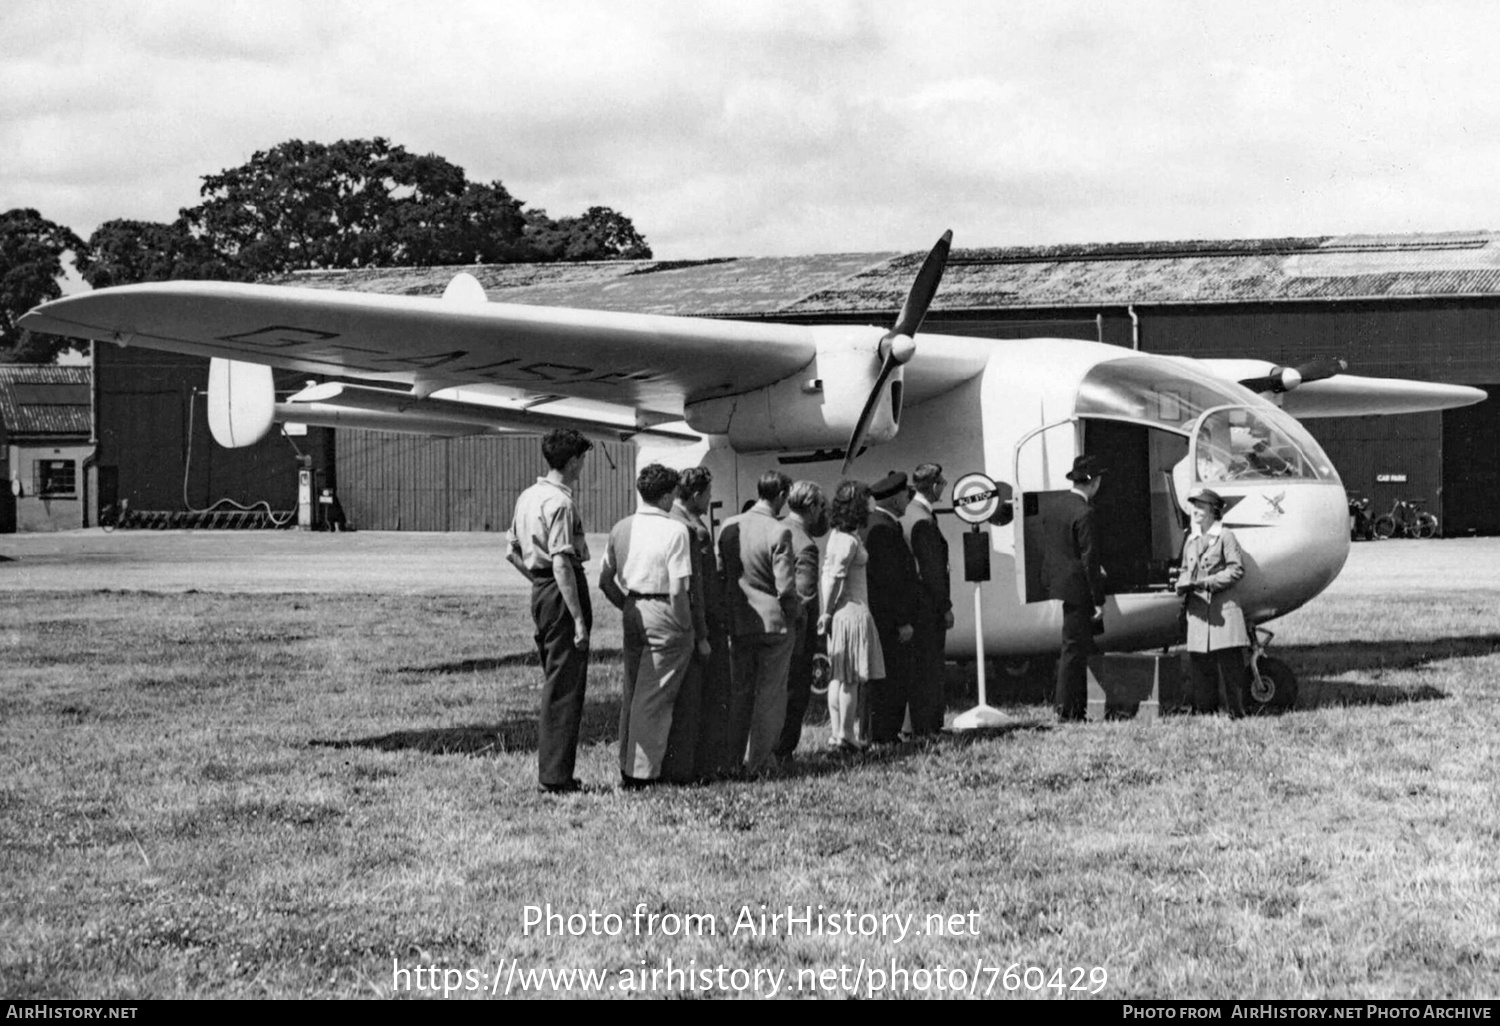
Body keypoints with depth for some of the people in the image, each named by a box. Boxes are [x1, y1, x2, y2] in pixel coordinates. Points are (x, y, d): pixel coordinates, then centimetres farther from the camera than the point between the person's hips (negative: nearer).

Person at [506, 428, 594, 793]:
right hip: (562, 595, -10)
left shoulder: (528, 497, 13)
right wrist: (579, 619, -22)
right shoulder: (560, 503, -16)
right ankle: (556, 776, -3)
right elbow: (561, 563, -22)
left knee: (553, 683, 16)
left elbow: (512, 553, 20)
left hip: (540, 590, 10)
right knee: (565, 687, -5)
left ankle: (549, 770, 21)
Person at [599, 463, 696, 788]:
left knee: (631, 692, 16)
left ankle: (627, 766, 24)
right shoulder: (675, 531, -14)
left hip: (632, 612, 7)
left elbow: (605, 580, 11)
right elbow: (677, 590, -18)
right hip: (664, 615, -7)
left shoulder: (622, 528, 6)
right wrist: (684, 627, -8)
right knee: (654, 697, 0)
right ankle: (642, 771, 3)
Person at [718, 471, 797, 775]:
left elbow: (719, 575, 7)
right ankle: (757, 761, 7)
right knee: (770, 694, 5)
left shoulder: (729, 527, 1)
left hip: (737, 622, 5)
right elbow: (786, 587, -16)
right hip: (773, 622, -5)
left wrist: (730, 610, 15)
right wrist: (790, 618, -1)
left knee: (739, 692, 15)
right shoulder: (779, 532, -16)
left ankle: (734, 759, 18)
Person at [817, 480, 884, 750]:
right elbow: (834, 578, -17)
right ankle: (847, 735, -1)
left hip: (838, 613, 9)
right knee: (852, 677, -3)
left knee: (837, 676, 10)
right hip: (853, 611, -9)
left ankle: (836, 733, 13)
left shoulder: (837, 535, 12)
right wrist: (827, 612, -10)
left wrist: (825, 611, 10)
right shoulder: (850, 541, -16)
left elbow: (827, 575, 11)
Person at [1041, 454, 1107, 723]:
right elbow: (1089, 558, -17)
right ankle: (1067, 711, 0)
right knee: (1074, 649, -4)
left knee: (1079, 649, 15)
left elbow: (1047, 552, 15)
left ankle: (1079, 707, 20)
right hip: (1078, 589, -9)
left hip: (1061, 587, 9)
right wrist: (1098, 598, -14)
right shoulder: (1084, 513, -16)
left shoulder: (1057, 510, 11)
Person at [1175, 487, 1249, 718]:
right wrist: (1183, 585, 0)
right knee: (1199, 664, 5)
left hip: (1222, 610, -6)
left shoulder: (1225, 536, -1)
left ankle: (1237, 712, -3)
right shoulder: (1191, 540, 17)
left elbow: (1237, 569, -7)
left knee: (1229, 661, -6)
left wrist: (1207, 583, -15)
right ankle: (1204, 712, 11)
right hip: (1197, 610, 6)